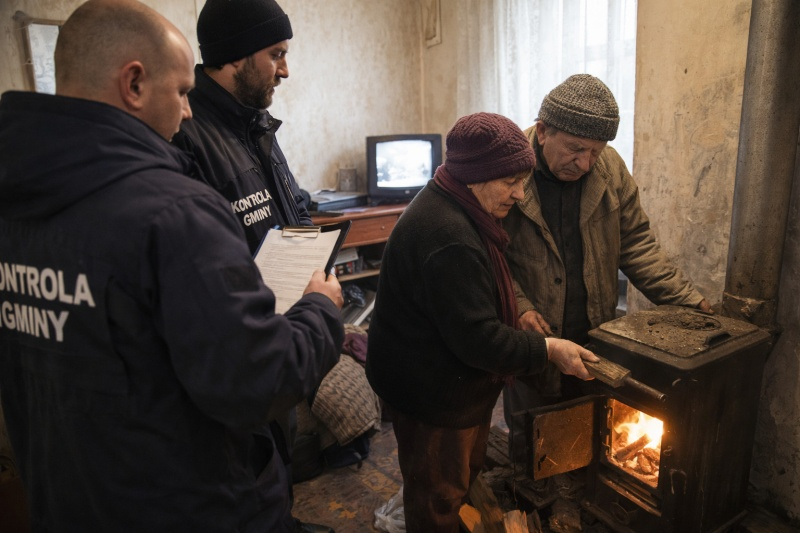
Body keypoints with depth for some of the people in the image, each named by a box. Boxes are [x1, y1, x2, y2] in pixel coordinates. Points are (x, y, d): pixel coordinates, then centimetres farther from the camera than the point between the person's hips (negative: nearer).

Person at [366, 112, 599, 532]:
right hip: (432, 393, -10)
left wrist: (520, 312, 6)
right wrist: (547, 349, -19)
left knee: (464, 474, 29)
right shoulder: (449, 237, -32)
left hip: (448, 382, 11)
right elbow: (477, 339, -29)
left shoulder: (449, 209, 3)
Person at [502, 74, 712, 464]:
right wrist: (518, 308, -26)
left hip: (595, 338, 4)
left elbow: (635, 242, 4)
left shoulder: (611, 168, -3)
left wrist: (686, 298, -2)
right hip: (532, 343, -3)